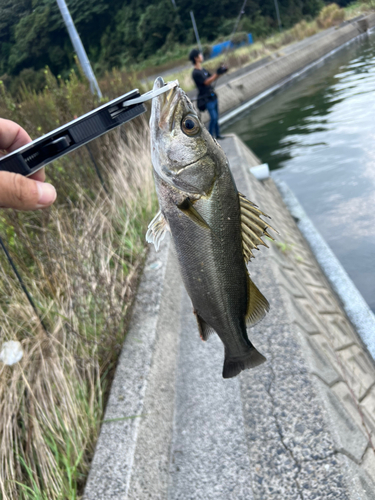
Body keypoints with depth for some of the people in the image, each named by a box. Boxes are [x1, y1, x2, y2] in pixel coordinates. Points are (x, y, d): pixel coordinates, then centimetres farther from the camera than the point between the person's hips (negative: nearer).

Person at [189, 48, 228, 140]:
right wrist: (217, 74, -31)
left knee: (216, 117, 13)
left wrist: (221, 72, 3)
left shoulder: (203, 69, 11)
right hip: (207, 99, -9)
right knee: (213, 117, -11)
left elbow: (212, 78, 18)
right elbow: (206, 82, -26)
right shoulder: (196, 73, -18)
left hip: (212, 96, 9)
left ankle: (217, 135, 25)